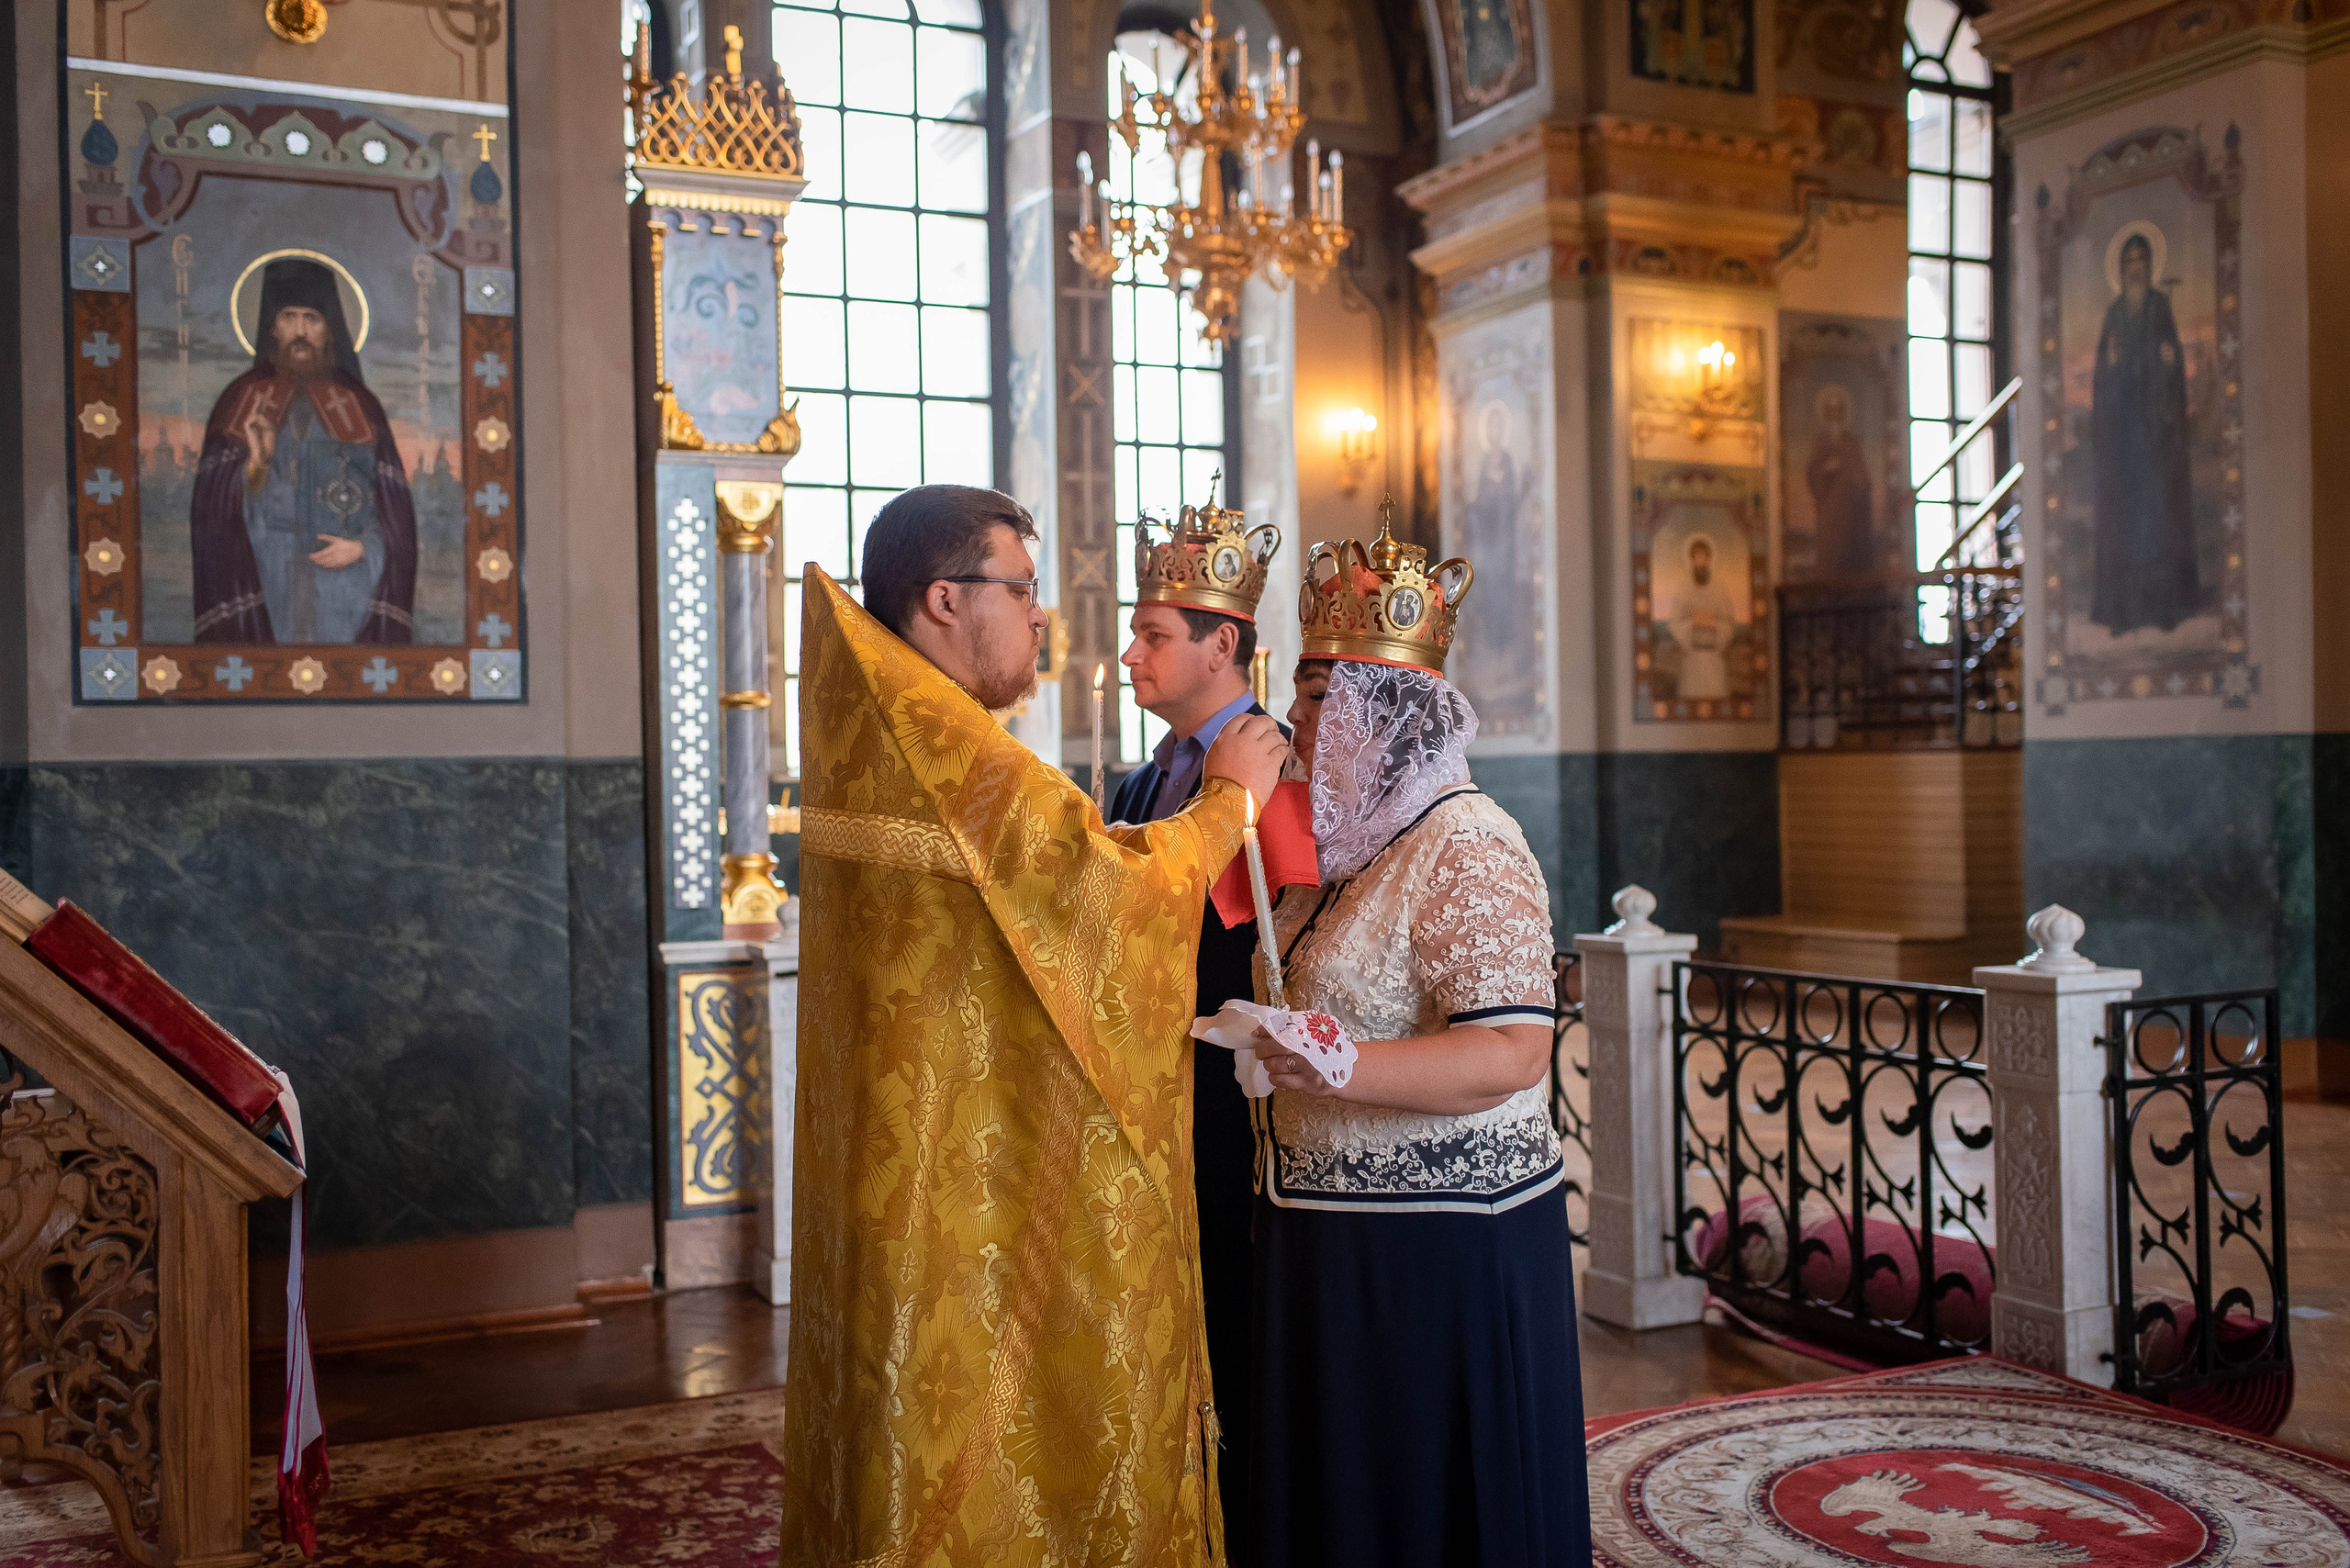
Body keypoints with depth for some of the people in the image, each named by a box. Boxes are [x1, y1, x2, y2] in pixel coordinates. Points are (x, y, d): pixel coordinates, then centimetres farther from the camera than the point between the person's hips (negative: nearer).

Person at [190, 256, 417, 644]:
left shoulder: (360, 405, 10)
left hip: (347, 579, 0)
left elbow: (395, 505, 8)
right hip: (267, 586, 0)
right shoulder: (243, 400, 9)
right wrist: (256, 463, -15)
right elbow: (215, 504, 3)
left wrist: (362, 547, -8)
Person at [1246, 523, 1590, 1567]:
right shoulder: (1348, 843, 12)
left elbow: (1512, 1052, -26)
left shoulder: (1465, 846, -16)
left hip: (1443, 1246, -9)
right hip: (1327, 1236, 9)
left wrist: (1339, 1068, -35)